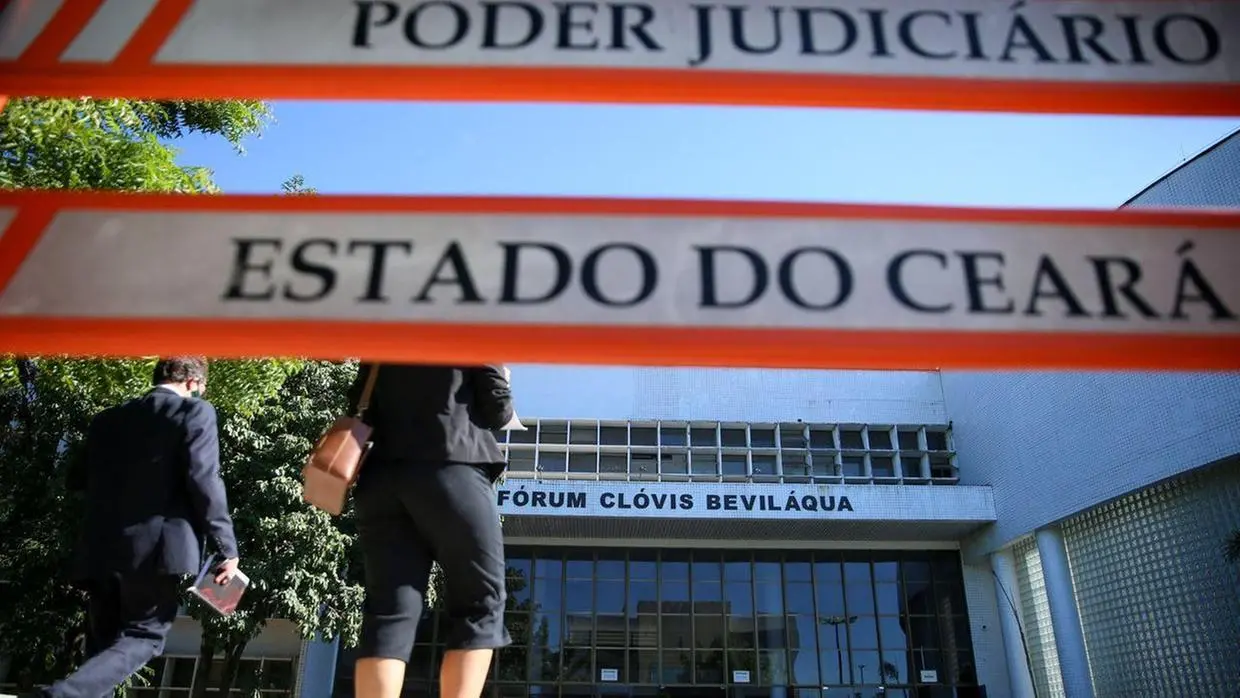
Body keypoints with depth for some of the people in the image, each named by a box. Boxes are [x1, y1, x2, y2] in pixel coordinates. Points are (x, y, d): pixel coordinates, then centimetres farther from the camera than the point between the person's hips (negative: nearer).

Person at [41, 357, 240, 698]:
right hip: (154, 546, -6)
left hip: (100, 549, 6)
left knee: (103, 644, 16)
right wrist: (227, 548, -9)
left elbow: (77, 478, 21)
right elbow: (203, 480, -12)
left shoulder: (107, 420, 15)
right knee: (143, 637, 3)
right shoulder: (194, 411, -3)